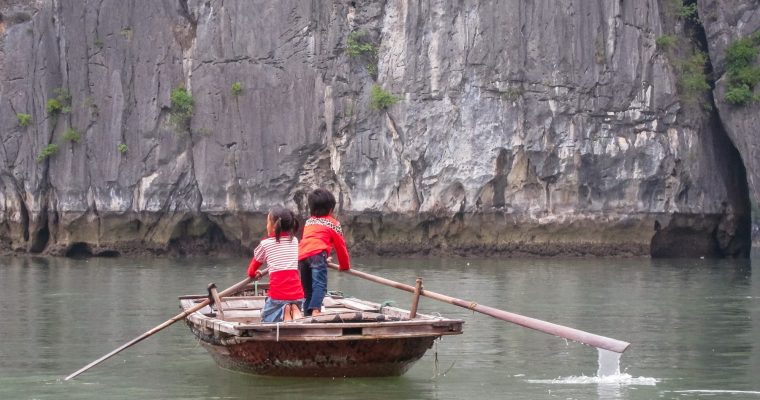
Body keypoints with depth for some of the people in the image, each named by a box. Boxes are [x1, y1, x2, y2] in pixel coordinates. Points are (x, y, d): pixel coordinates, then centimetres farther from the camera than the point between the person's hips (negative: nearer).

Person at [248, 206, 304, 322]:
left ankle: (285, 312, -13)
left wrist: (253, 274, 40)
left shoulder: (265, 243, 4)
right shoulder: (294, 240, 15)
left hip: (278, 293, -3)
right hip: (297, 293, 3)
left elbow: (254, 264, 18)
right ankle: (295, 310, -7)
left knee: (266, 320, 16)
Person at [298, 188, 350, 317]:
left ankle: (307, 312, 10)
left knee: (308, 289, 15)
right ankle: (315, 310, -37)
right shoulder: (333, 223, 18)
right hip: (317, 253, -6)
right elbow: (340, 246, 21)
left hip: (301, 255, 6)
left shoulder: (308, 222, 35)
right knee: (320, 284, -18)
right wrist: (345, 266, 35)